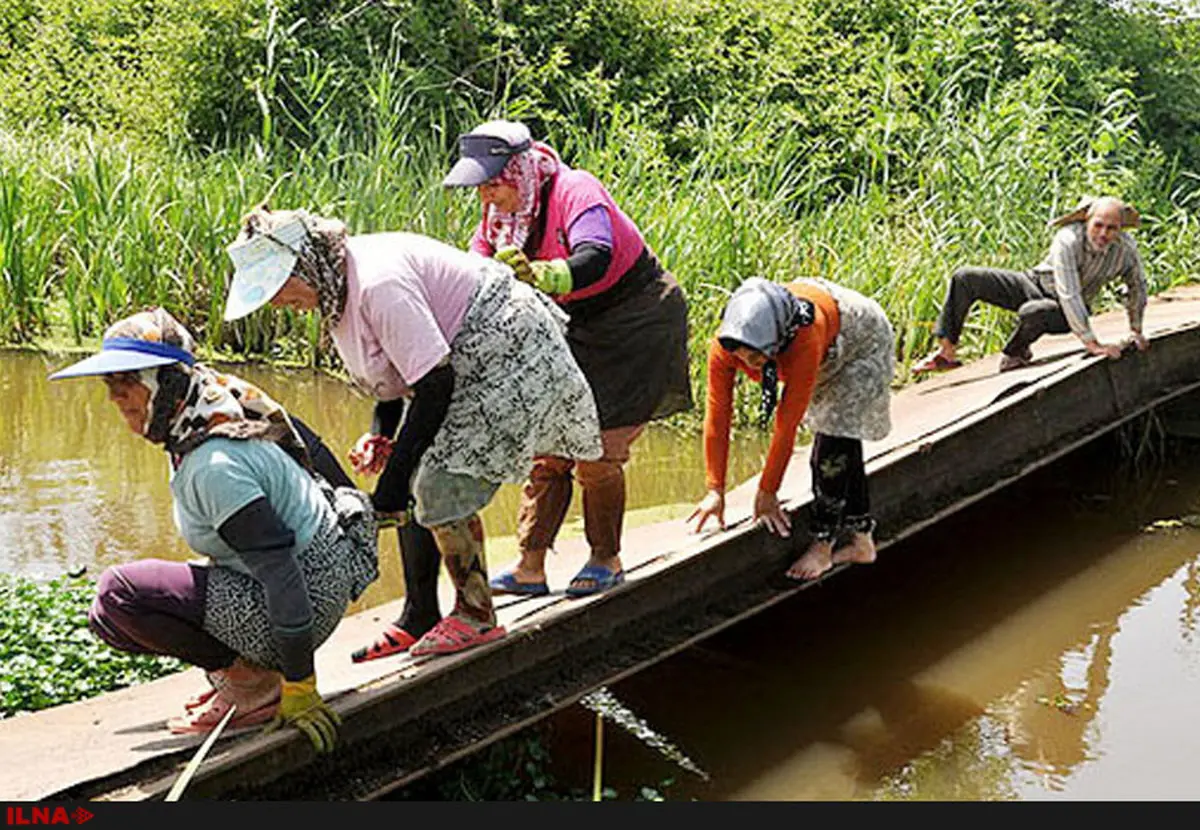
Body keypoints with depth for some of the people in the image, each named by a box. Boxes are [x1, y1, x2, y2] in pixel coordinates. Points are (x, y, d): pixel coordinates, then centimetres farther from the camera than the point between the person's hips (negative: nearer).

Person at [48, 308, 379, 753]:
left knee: (116, 598, -19)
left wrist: (300, 686, -23)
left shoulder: (215, 465, -27)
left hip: (310, 596, -10)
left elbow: (281, 575, -27)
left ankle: (250, 681, -7)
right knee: (106, 616, 12)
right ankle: (250, 666, 11)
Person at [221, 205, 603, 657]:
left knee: (443, 488, -12)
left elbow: (436, 384, -28)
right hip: (468, 366, 10)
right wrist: (382, 435, 0)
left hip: (506, 357, -10)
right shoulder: (336, 287, 2)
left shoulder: (378, 283, -29)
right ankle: (418, 621, 12)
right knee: (423, 488, 6)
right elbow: (396, 367, 15)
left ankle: (477, 618, 2)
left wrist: (393, 480, -23)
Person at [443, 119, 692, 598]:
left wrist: (538, 275, -59)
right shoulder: (499, 214, -1)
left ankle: (606, 560, 8)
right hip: (578, 328, 8)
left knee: (597, 451, -11)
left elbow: (596, 257, -42)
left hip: (637, 321, -8)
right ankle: (530, 567, 3)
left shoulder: (575, 191, -25)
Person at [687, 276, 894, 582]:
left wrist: (767, 491, -29)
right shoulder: (723, 345, -32)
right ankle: (861, 540, 24)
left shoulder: (804, 340, -46)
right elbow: (717, 418, -25)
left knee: (838, 434, -16)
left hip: (860, 336, -5)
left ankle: (822, 546, -6)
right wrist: (715, 491, -24)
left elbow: (788, 423, -37)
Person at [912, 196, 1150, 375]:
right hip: (1035, 284, 1)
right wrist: (1091, 343, -39)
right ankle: (946, 351, -6)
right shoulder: (1069, 240, -28)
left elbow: (1138, 286, 4)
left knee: (1033, 312, -40)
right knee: (965, 278, -16)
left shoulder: (1126, 250, -19)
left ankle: (1016, 353, -7)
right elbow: (1068, 294, -35)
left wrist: (1136, 331, 10)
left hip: (1064, 314, -1)